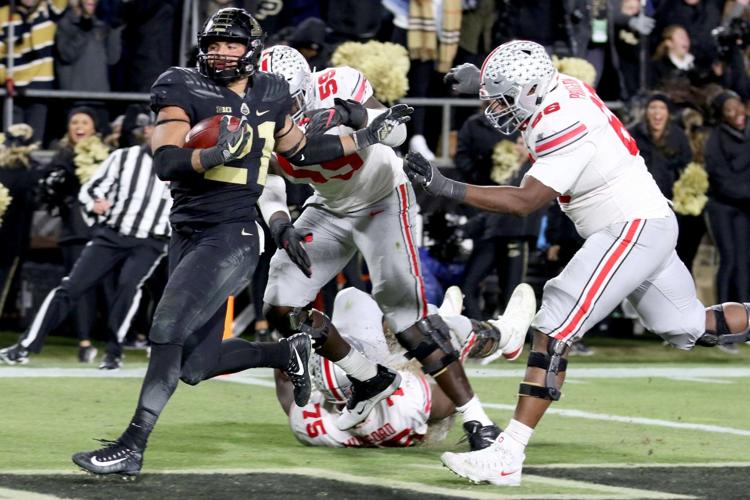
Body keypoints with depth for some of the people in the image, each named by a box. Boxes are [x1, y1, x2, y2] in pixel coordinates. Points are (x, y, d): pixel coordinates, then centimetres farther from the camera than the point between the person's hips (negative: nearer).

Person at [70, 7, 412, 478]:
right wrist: (216, 153, -32)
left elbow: (299, 151, 26)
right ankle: (286, 352, 30)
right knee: (196, 365, 3)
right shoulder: (185, 92, -1)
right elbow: (166, 162, -14)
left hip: (233, 237, -2)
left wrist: (366, 138, 27)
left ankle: (132, 446, -17)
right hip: (188, 233, 2)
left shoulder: (270, 96, 8)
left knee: (169, 329, -19)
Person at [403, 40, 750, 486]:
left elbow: (525, 201, -26)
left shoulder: (563, 126, -22)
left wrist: (446, 188, -28)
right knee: (692, 329, 23)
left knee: (553, 330, -15)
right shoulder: (563, 87, 3)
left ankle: (507, 457, -20)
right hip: (652, 226, 10)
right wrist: (482, 79, 11)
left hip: (632, 231, -10)